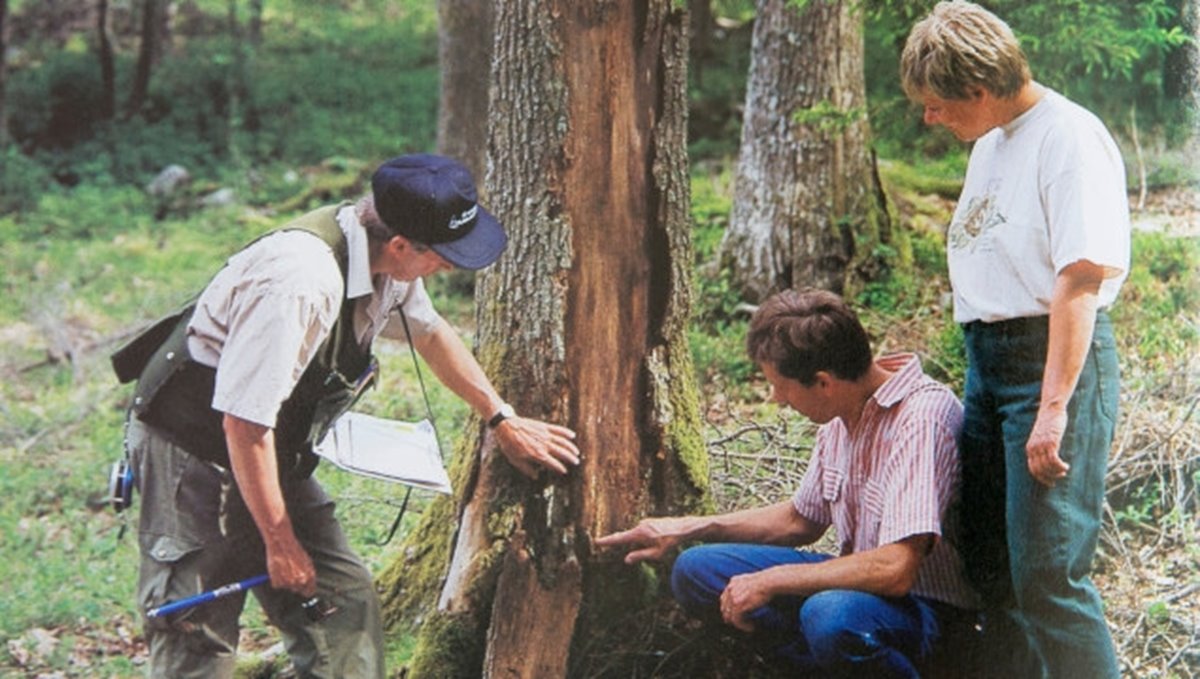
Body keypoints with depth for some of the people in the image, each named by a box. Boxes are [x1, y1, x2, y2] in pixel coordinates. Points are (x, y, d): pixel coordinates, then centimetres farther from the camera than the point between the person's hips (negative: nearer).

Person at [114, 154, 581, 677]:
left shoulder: (387, 258, -6)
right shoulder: (302, 280, -34)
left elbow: (431, 334, 17)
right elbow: (245, 425, -29)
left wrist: (502, 420, 18)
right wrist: (280, 543, -19)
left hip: (272, 455, 9)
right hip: (193, 452, -9)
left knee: (345, 602, 4)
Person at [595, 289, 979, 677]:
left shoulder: (922, 416, -25)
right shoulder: (842, 415, 2)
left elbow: (895, 570, -32)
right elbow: (802, 520, 19)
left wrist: (768, 582, -21)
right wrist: (684, 530, 14)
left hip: (927, 605, -9)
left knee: (831, 615, -40)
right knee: (695, 570, 0)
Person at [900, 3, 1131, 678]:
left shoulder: (1069, 137, -15)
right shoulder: (991, 142, 14)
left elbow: (1080, 281, -21)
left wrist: (1054, 408, -24)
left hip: (1054, 358, -10)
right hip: (988, 360, 10)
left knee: (1045, 574, -11)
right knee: (986, 559, 14)